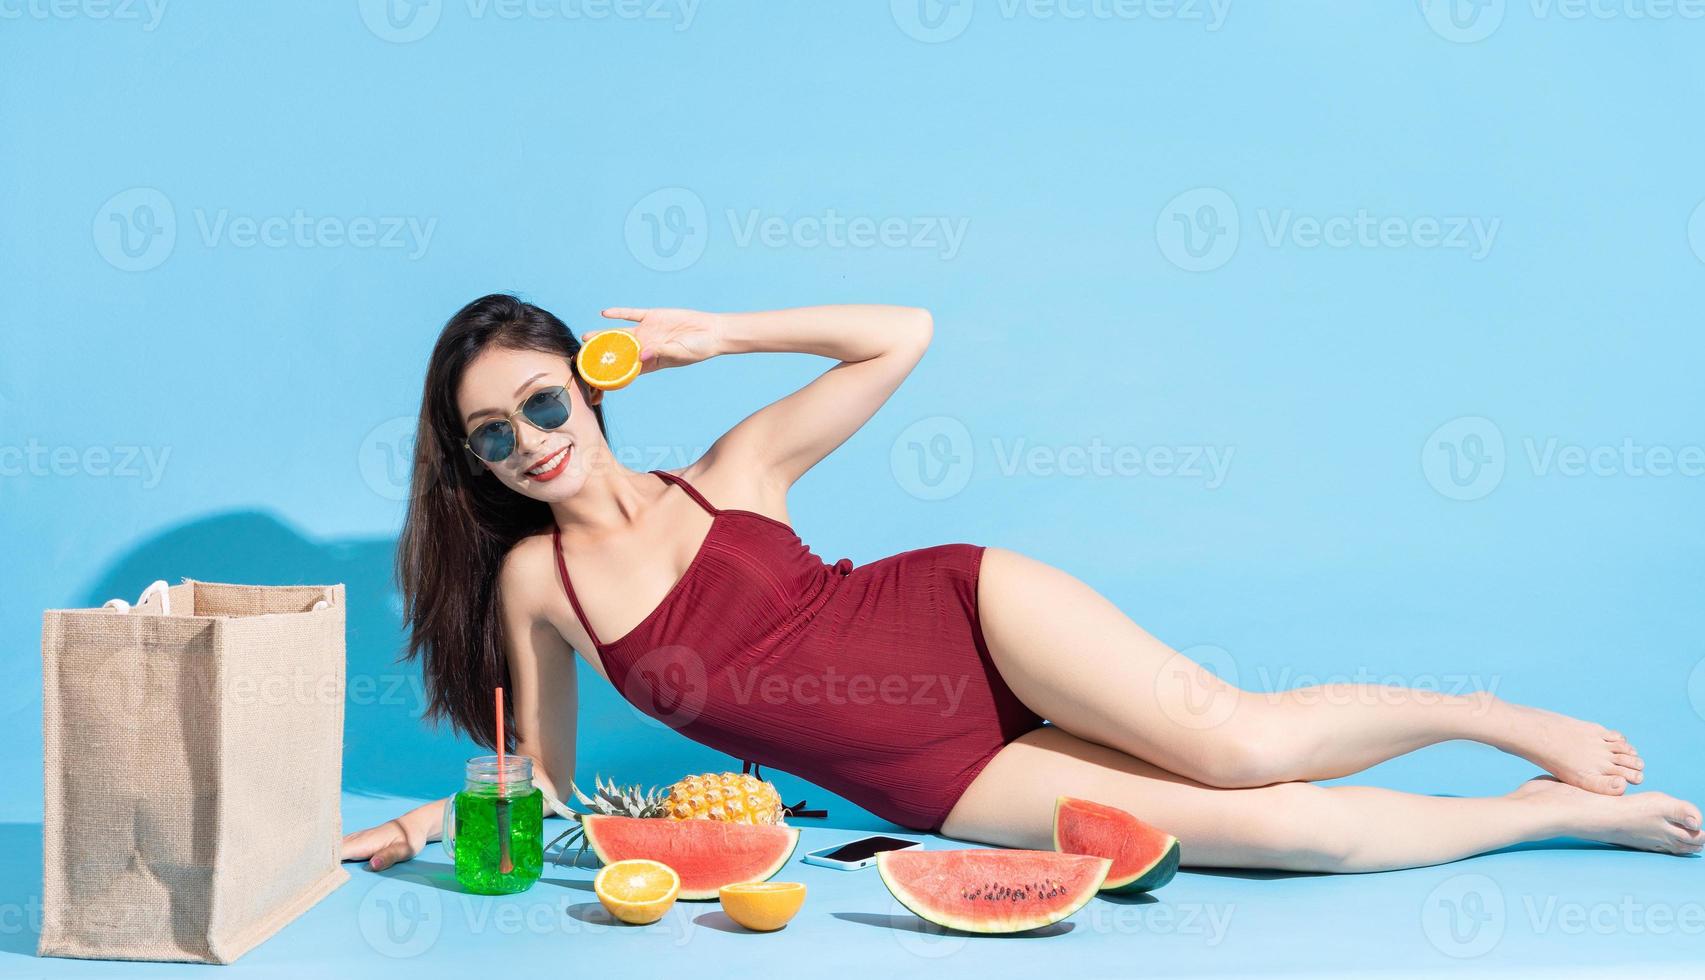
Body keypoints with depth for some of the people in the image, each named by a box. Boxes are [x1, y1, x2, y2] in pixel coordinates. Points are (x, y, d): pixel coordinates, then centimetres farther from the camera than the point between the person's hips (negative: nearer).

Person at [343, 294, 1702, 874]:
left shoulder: (729, 473, -1)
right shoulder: (530, 579, 3)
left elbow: (901, 335, -1)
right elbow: (548, 776, 13)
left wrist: (716, 334, -4)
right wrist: (436, 821, -4)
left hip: (967, 616, -1)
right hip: (934, 785, 1)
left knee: (1234, 740, -24)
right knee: (1261, 823, -17)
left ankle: (1503, 719, 6)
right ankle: (1561, 813, 3)